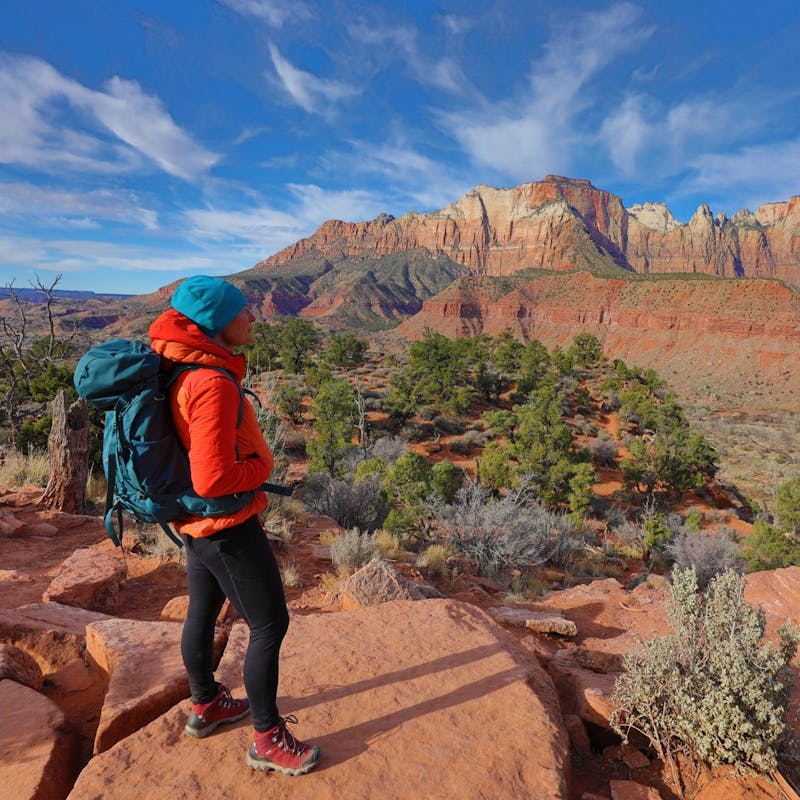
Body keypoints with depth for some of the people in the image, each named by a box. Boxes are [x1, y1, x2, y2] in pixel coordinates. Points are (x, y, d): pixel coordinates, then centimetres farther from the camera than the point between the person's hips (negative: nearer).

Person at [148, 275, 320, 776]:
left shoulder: (186, 372, 4)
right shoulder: (213, 384, -27)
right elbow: (213, 479, -30)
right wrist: (261, 467, -12)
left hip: (198, 524, 10)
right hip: (227, 527, -10)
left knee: (203, 613, 24)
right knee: (270, 625, 3)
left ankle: (206, 706, 46)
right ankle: (268, 740, 20)